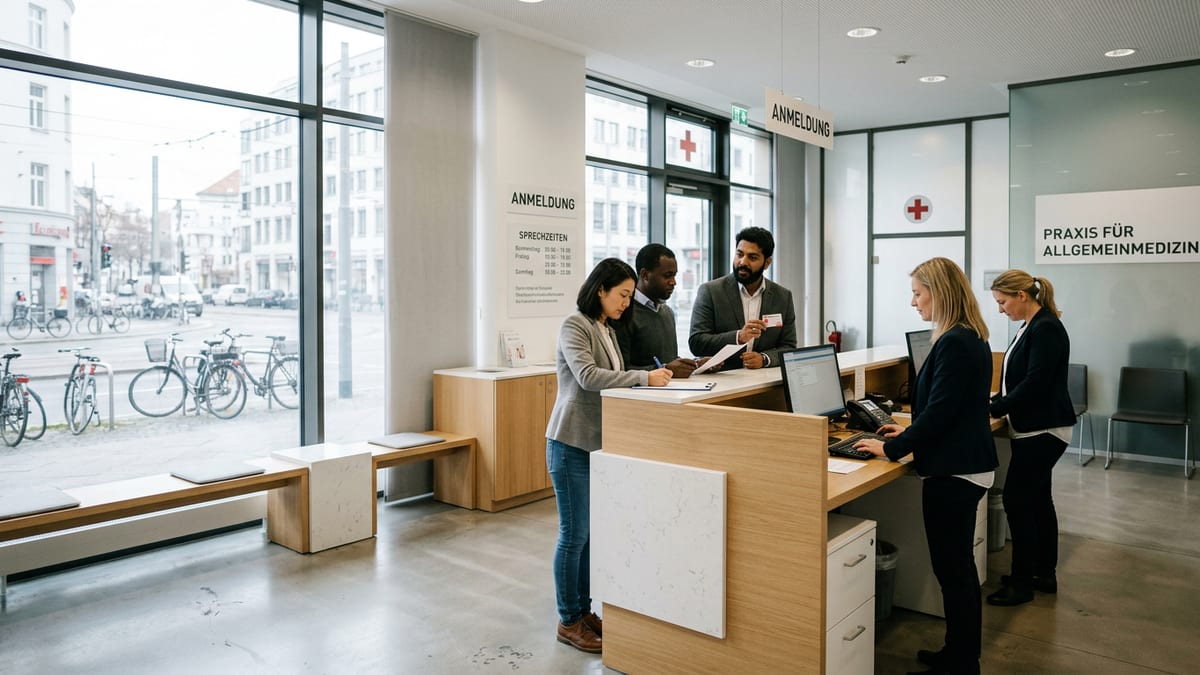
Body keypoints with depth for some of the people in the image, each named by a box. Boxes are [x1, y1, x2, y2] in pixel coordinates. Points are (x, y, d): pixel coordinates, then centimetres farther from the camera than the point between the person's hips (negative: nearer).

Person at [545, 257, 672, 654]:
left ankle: (584, 611, 26)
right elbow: (587, 377, -25)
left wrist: (652, 377, 1)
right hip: (572, 443, -8)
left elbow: (611, 382, 14)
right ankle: (568, 622, 13)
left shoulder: (607, 329, 15)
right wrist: (644, 377, -27)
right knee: (574, 535, 0)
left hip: (597, 442, 8)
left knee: (591, 532, 13)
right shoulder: (574, 325, -11)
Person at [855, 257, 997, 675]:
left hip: (953, 471, -11)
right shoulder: (971, 338, 12)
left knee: (952, 568, 1)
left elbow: (939, 411, -22)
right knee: (958, 565, 19)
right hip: (965, 464, 11)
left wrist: (893, 448, -14)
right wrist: (910, 433, 20)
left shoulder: (954, 343, -20)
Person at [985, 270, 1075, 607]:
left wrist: (994, 410, -17)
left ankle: (1022, 582, 5)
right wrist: (995, 400, 7)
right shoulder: (1031, 327, 11)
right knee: (1038, 499, 16)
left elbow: (1035, 383, -22)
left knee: (1017, 500, -5)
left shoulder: (1046, 328, -18)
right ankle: (1045, 573, 28)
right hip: (1035, 428, 10)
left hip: (1044, 430, -10)